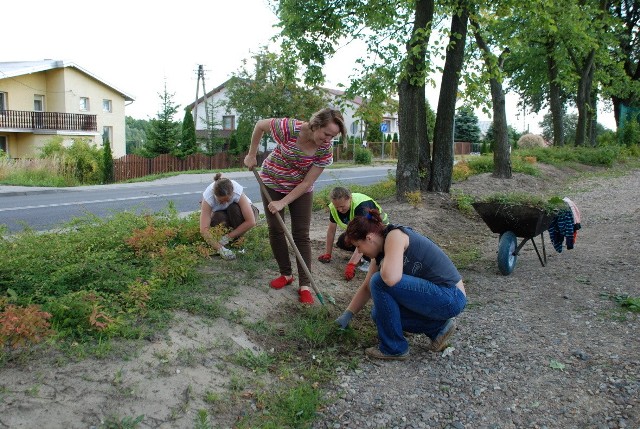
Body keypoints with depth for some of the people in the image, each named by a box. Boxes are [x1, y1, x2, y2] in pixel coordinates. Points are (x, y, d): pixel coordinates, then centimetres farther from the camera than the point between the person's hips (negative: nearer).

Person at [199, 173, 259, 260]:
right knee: (218, 217, -34)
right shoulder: (208, 196, -35)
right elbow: (204, 229, -41)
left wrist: (228, 237, -37)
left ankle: (238, 237, -13)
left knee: (234, 208, -35)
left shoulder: (238, 192, -37)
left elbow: (251, 222, -38)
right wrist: (220, 248, -52)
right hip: (221, 213, 1)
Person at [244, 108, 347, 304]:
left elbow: (307, 182, -21)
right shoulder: (289, 128, -31)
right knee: (275, 229, 2)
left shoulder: (326, 150, -24)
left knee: (301, 235, -5)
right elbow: (260, 124, -12)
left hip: (301, 189, 0)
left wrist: (283, 203, -25)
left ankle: (304, 285, -1)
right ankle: (286, 274, 18)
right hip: (272, 182, 0)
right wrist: (251, 155, -6)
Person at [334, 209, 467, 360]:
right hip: (436, 293, 10)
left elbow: (390, 278, -34)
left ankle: (394, 348, -5)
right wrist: (347, 315, 17)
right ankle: (437, 327, 15)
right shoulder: (381, 253, 8)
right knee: (379, 314, 11)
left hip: (451, 297, -10)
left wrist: (383, 268, -12)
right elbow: (366, 287, 19)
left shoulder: (394, 236, -19)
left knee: (380, 282, -20)